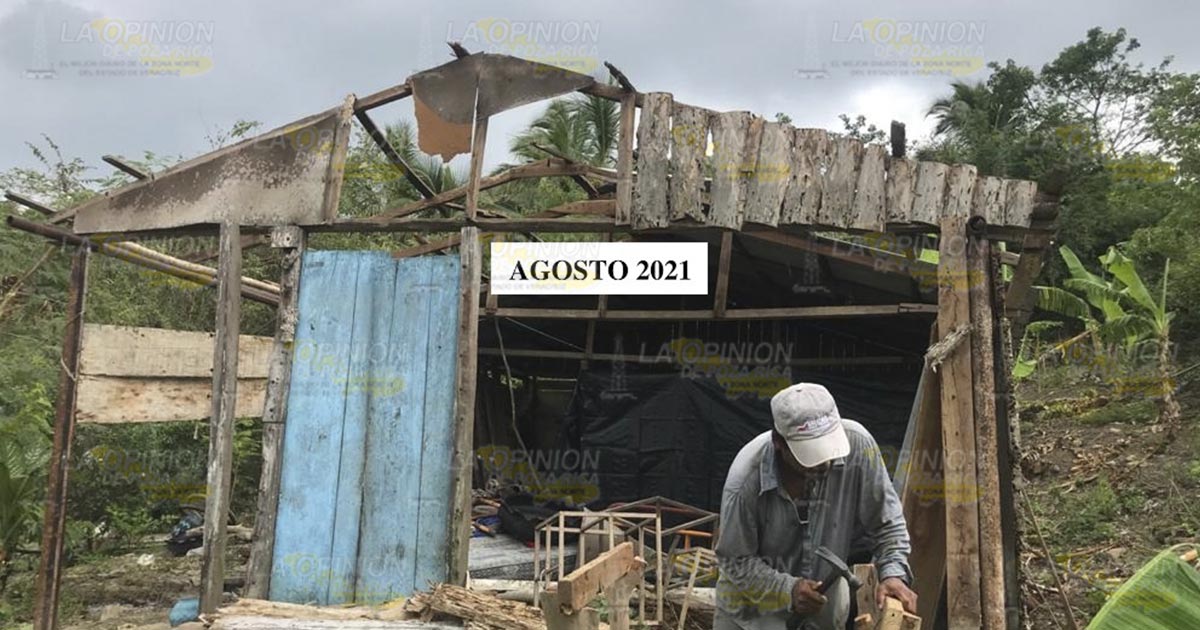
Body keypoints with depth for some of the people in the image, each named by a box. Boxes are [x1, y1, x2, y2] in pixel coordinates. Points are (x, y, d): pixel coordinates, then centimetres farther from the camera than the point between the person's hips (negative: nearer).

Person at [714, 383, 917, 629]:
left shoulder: (857, 444, -26)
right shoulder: (745, 480, -32)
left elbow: (885, 523, -12)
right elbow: (734, 559, -18)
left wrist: (893, 572, -26)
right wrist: (787, 590, -29)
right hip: (754, 599, -2)